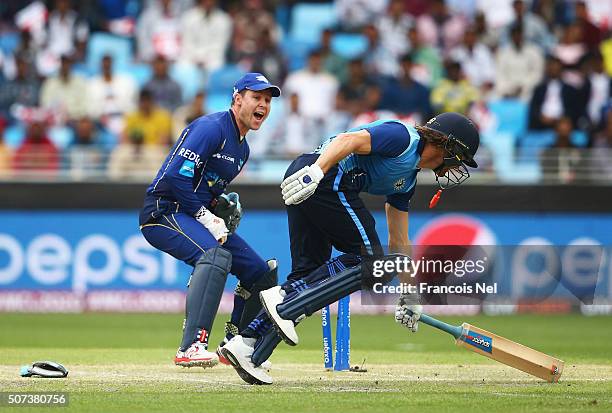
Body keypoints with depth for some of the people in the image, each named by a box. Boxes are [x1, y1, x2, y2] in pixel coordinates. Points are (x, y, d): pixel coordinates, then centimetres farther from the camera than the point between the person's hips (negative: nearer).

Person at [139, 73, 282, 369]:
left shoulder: (242, 149, 17)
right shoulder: (212, 128, -14)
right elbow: (176, 177, -24)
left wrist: (226, 204, 6)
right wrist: (206, 217, -20)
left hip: (199, 218, 10)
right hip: (164, 211, -10)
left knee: (261, 273, 10)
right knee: (215, 254, -37)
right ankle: (191, 346, -45)